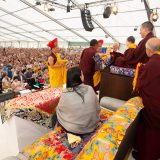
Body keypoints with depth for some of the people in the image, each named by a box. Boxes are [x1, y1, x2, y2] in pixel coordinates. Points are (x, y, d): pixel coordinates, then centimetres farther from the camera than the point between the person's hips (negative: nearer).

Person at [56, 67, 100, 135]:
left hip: (74, 129, -3)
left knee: (57, 112, 21)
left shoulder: (66, 94, -21)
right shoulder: (90, 89, -14)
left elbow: (60, 109, -3)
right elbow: (97, 108, -5)